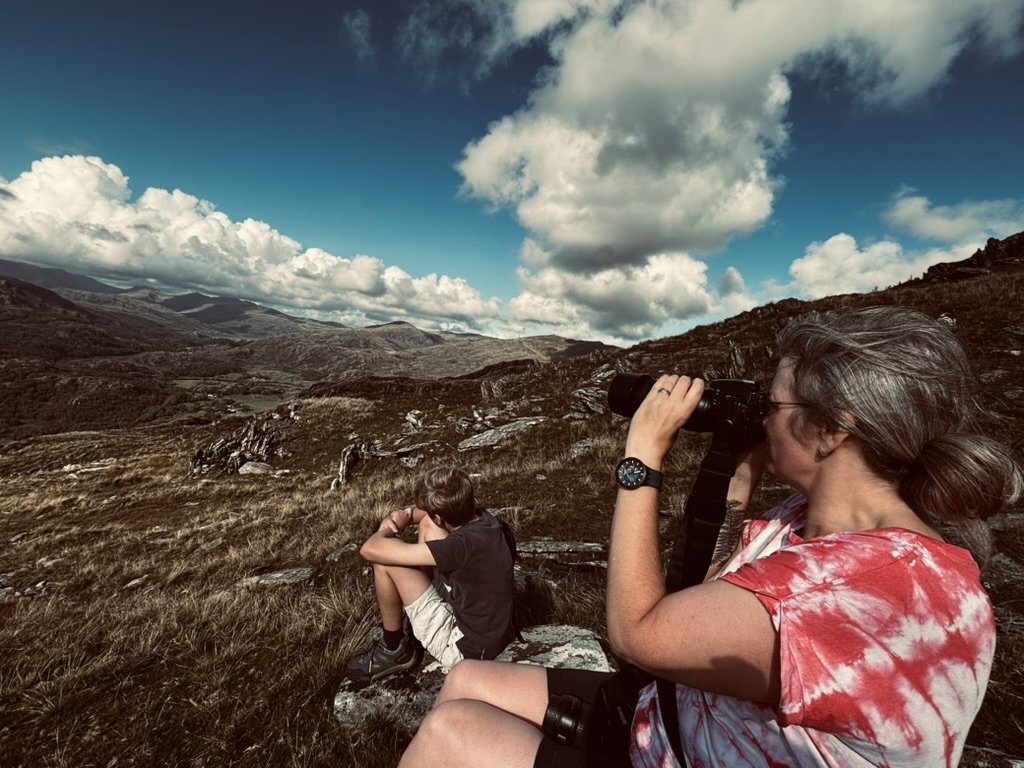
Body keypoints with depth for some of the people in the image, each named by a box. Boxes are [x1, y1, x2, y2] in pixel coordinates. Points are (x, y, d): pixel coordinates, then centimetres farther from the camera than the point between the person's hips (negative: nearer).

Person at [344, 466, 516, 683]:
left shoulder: (464, 545, -33)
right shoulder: (483, 519, -9)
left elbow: (371, 549, -32)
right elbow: (434, 516, 13)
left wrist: (389, 529, -11)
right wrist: (405, 516, -6)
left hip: (465, 646, -8)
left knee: (385, 561, -15)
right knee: (428, 525, 6)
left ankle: (394, 649, 10)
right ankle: (410, 620, 20)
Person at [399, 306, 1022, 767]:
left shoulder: (885, 587, -33)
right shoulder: (813, 517, -3)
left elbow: (636, 632, -30)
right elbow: (713, 597, 6)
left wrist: (644, 452, -25)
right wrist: (737, 483, -4)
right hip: (676, 717, 8)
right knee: (467, 682, 8)